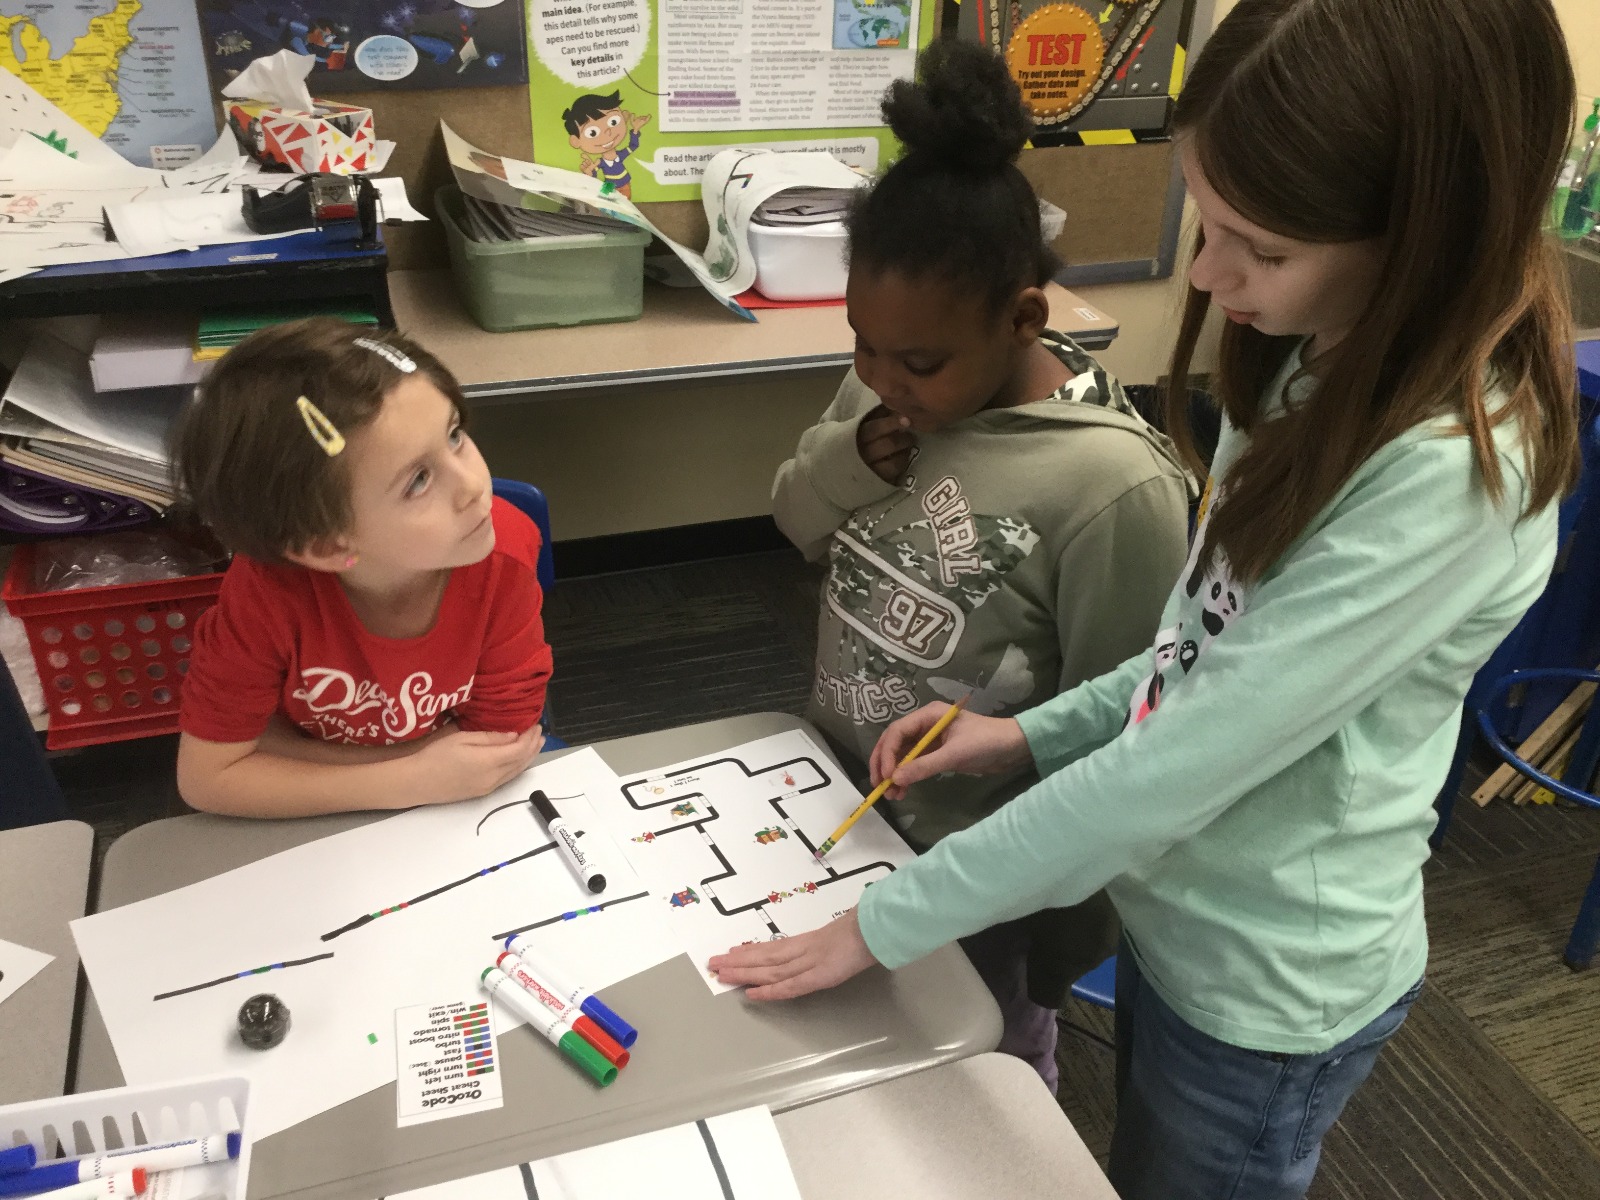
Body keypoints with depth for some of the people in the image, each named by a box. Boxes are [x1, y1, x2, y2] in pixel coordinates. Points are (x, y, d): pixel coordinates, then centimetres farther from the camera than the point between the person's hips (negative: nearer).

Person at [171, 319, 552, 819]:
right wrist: (412, 780, -25)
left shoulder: (503, 555, -25)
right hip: (311, 829, 0)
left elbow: (503, 749, -18)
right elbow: (206, 777, -18)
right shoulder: (269, 588, -27)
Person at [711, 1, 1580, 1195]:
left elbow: (1177, 769, -30)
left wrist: (884, 925, -22)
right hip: (1179, 915, 7)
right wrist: (1035, 732, -4)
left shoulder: (1449, 478, -31)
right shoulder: (1328, 368, -4)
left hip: (1269, 987, -7)